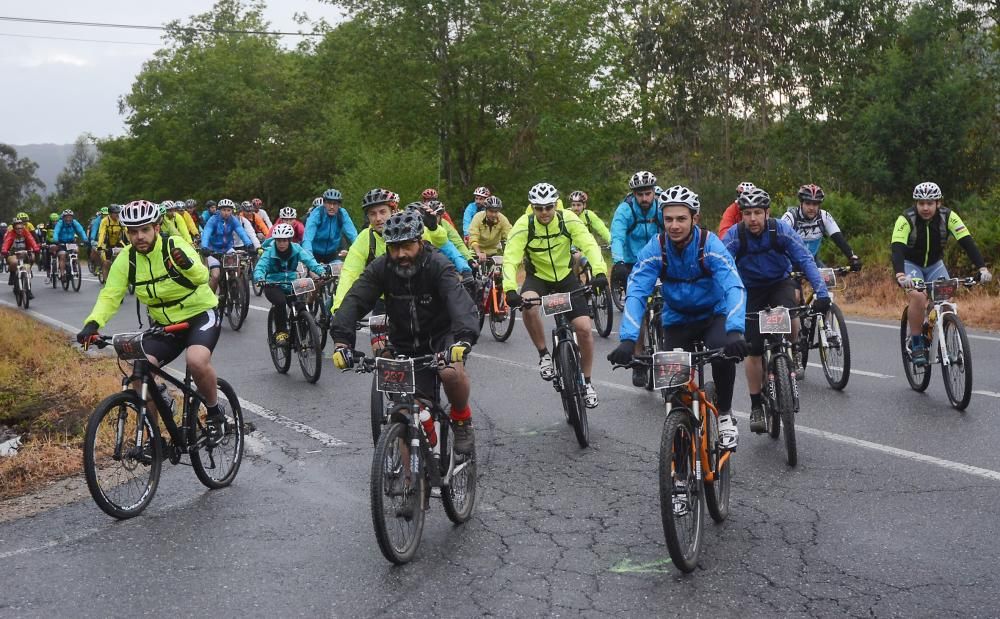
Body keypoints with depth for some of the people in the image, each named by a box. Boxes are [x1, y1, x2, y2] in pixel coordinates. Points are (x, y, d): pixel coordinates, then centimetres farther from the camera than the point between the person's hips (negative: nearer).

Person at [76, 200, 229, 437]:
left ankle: (215, 412, -5)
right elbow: (110, 295, -11)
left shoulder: (175, 246, -19)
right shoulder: (125, 260, -7)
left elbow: (202, 276, -36)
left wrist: (188, 264, -59)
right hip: (165, 324, 5)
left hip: (200, 314, -5)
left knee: (197, 361, -32)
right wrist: (93, 323, -30)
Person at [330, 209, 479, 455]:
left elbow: (459, 302, -37)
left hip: (441, 337, -3)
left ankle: (462, 420, -5)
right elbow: (354, 301, -22)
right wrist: (342, 340, -39)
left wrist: (463, 338, -56)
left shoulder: (438, 266, -21)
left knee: (452, 372, -35)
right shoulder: (380, 268, -12)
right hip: (405, 345, 3)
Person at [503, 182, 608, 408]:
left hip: (565, 277, 1)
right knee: (529, 306, -36)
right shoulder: (523, 225, -20)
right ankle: (544, 354, -12)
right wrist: (510, 290, -44)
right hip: (537, 277, -1)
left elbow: (589, 245, -26)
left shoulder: (568, 219, -18)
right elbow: (510, 258, -28)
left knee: (584, 328, -11)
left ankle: (586, 381, 11)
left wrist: (600, 272, -44)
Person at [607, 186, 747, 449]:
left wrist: (735, 331, -54)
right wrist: (628, 338, -44)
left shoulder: (710, 244, -25)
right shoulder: (655, 248, -20)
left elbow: (734, 287, -36)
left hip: (714, 314, -2)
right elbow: (636, 293, -28)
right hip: (677, 320, 2)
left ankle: (725, 415, -8)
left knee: (723, 349, -31)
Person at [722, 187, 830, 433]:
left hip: (780, 283, 0)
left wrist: (822, 293, -37)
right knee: (753, 350, -6)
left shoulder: (781, 230, -22)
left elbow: (806, 261, -26)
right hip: (750, 290, 0)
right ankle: (756, 407, 9)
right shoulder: (734, 236, -22)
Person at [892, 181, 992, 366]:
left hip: (934, 264, 3)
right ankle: (916, 345, -14)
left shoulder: (948, 217, -19)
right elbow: (897, 248, -38)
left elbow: (967, 241, -25)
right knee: (918, 297, -28)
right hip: (910, 264, -3)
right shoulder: (906, 219, -26)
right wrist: (900, 275, -56)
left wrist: (982, 268, -39)